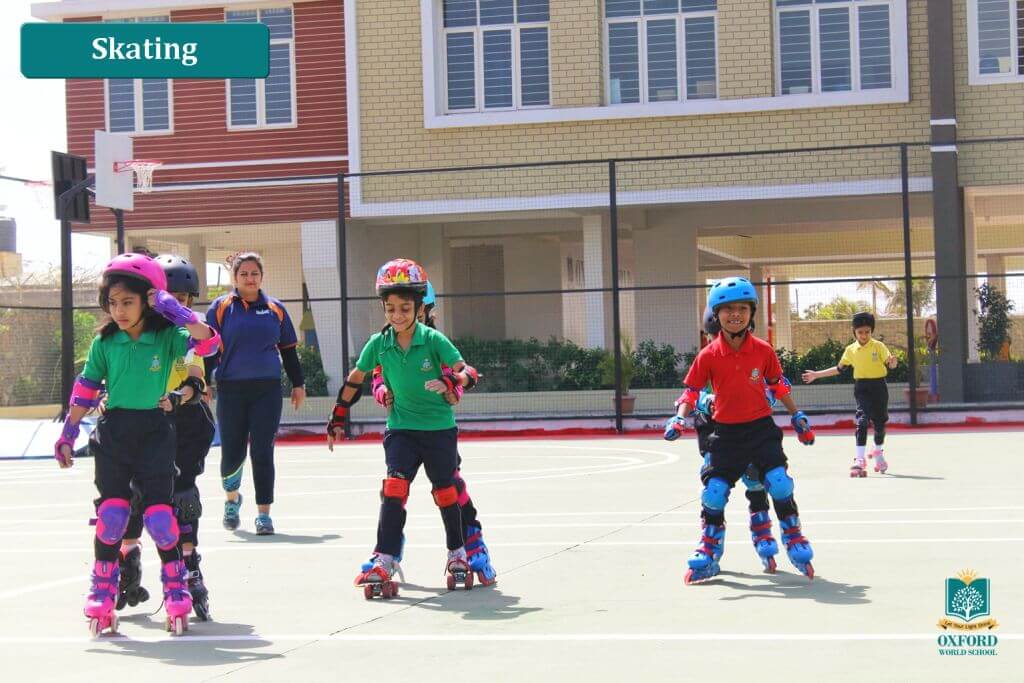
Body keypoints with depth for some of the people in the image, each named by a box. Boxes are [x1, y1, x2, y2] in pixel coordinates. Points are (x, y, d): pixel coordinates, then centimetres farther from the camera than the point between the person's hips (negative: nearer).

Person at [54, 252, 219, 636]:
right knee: (110, 517, 1)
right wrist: (67, 434, 5)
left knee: (160, 515, -2)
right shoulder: (104, 342, 2)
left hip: (154, 432, -2)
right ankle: (102, 600, 10)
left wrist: (175, 311, -27)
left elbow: (208, 341, -22)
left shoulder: (166, 337, -5)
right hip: (113, 432, 2)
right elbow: (85, 390, 6)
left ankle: (177, 597, 10)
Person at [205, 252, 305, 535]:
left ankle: (264, 513, 4)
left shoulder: (275, 309, 9)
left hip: (267, 390, 1)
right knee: (232, 453, 3)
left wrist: (298, 384, 15)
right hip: (231, 391, -1)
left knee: (262, 453, -2)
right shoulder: (220, 307, 3)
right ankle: (232, 498, 32)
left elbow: (288, 350, 16)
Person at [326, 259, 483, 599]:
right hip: (401, 427, 1)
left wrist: (451, 381, -39)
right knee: (394, 487, -15)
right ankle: (384, 562, -17)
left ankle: (457, 554, 29)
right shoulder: (379, 344, -3)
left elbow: (468, 372, -17)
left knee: (445, 491, 8)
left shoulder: (433, 340, -11)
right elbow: (354, 380, 10)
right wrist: (338, 418, 12)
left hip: (439, 428, -1)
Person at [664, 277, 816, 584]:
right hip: (726, 432, 0)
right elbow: (691, 391, -2)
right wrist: (680, 418, -17)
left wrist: (798, 416, 14)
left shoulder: (763, 350, -2)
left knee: (779, 483, -12)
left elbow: (778, 385, 11)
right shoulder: (708, 356, -6)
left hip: (761, 428, 0)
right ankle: (709, 552, 16)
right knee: (713, 492, -1)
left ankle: (794, 539, 10)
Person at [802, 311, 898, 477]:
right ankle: (859, 460, -21)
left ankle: (878, 452, 37)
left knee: (880, 422, 9)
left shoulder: (879, 346, -3)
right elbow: (839, 368, 17)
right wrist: (817, 375, 18)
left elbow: (890, 365, -11)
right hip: (861, 388, 0)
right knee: (862, 420, -16)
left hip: (879, 386, 0)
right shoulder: (850, 350, 5)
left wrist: (892, 362, -35)